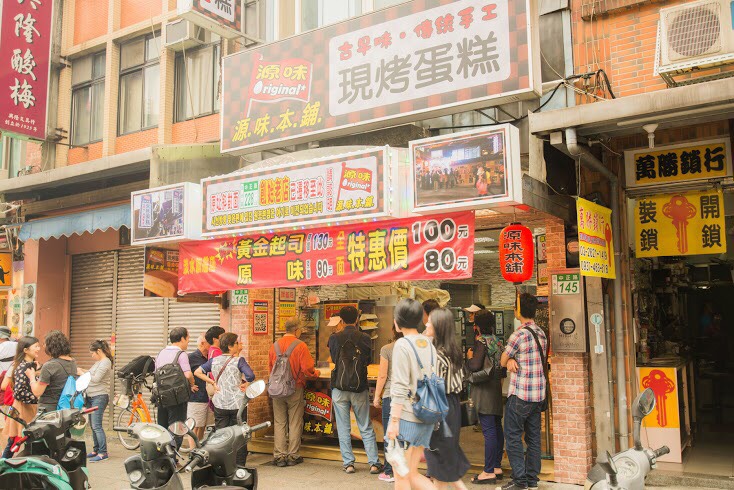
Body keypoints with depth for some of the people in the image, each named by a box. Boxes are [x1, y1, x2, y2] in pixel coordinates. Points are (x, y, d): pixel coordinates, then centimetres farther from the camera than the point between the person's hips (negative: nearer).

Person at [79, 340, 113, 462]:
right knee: (93, 425, 13)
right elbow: (92, 377, 16)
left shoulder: (105, 362, -12)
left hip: (100, 397, -9)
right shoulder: (98, 362, 16)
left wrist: (83, 373, -9)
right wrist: (82, 373, 3)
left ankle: (103, 453, -6)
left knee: (96, 426, -10)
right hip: (91, 397, 9)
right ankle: (96, 450, 22)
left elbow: (96, 379, -19)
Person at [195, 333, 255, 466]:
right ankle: (239, 464, 13)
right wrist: (245, 384, -5)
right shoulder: (239, 360, -11)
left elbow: (197, 372, 5)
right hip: (237, 403, -4)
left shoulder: (214, 360, 5)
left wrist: (213, 383, 4)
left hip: (219, 404, 4)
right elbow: (251, 376, -24)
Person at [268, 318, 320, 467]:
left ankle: (279, 456, 11)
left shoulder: (274, 346, 3)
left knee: (279, 423, 9)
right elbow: (307, 369, -13)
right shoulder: (300, 346, -11)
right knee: (295, 424, 7)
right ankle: (293, 456, 12)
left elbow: (270, 368, 10)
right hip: (295, 389, -4)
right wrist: (316, 373, 8)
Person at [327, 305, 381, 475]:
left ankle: (348, 463, 12)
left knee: (344, 428, 9)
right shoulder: (365, 338, -7)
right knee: (366, 428, 9)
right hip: (360, 388, 0)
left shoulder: (334, 338, -7)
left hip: (339, 388, 0)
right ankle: (374, 463, 7)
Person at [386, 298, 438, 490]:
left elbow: (400, 388, -16)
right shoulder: (429, 344, 10)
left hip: (406, 417, -7)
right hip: (426, 418, 7)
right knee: (412, 474, 17)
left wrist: (394, 420, -14)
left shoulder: (402, 345, -12)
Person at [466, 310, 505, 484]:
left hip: (485, 390, -9)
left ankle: (489, 472, -5)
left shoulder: (481, 341, -12)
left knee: (489, 430, -8)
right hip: (497, 389, 9)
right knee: (497, 428, 13)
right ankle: (497, 467, 21)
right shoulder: (498, 341, 11)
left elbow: (475, 366, -15)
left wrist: (469, 358, 2)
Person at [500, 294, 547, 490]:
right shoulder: (541, 333, 9)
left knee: (513, 436, 0)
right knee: (533, 437, 12)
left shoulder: (519, 334, -16)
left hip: (520, 394, -8)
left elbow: (502, 361, -6)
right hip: (539, 393, 8)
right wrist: (512, 360, -5)